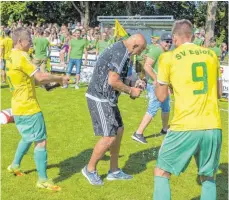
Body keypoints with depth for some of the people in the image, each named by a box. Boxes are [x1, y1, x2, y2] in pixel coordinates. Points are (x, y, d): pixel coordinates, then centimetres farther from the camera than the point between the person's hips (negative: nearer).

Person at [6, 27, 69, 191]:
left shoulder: (12, 57, 12)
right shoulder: (21, 57, -18)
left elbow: (32, 79, 15)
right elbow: (40, 77, -23)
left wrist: (55, 80, 6)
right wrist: (60, 78, -8)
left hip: (19, 107, 10)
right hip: (28, 107, -10)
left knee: (28, 137, 27)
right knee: (41, 141, -5)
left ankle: (15, 165, 38)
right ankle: (43, 179, -1)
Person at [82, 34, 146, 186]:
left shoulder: (118, 48, 13)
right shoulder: (121, 53, -19)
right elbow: (112, 81, -24)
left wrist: (130, 87, 13)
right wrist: (131, 91, -10)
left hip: (106, 98, 11)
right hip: (100, 99, -11)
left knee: (119, 130, 14)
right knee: (109, 137, -8)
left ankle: (114, 170, 25)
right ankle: (90, 169, 12)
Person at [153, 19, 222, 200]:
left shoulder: (168, 57, 1)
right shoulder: (211, 55, 13)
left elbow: (161, 97, 8)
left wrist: (158, 78, 25)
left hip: (185, 127, -4)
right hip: (213, 127, 4)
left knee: (161, 172, 15)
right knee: (208, 177, 22)